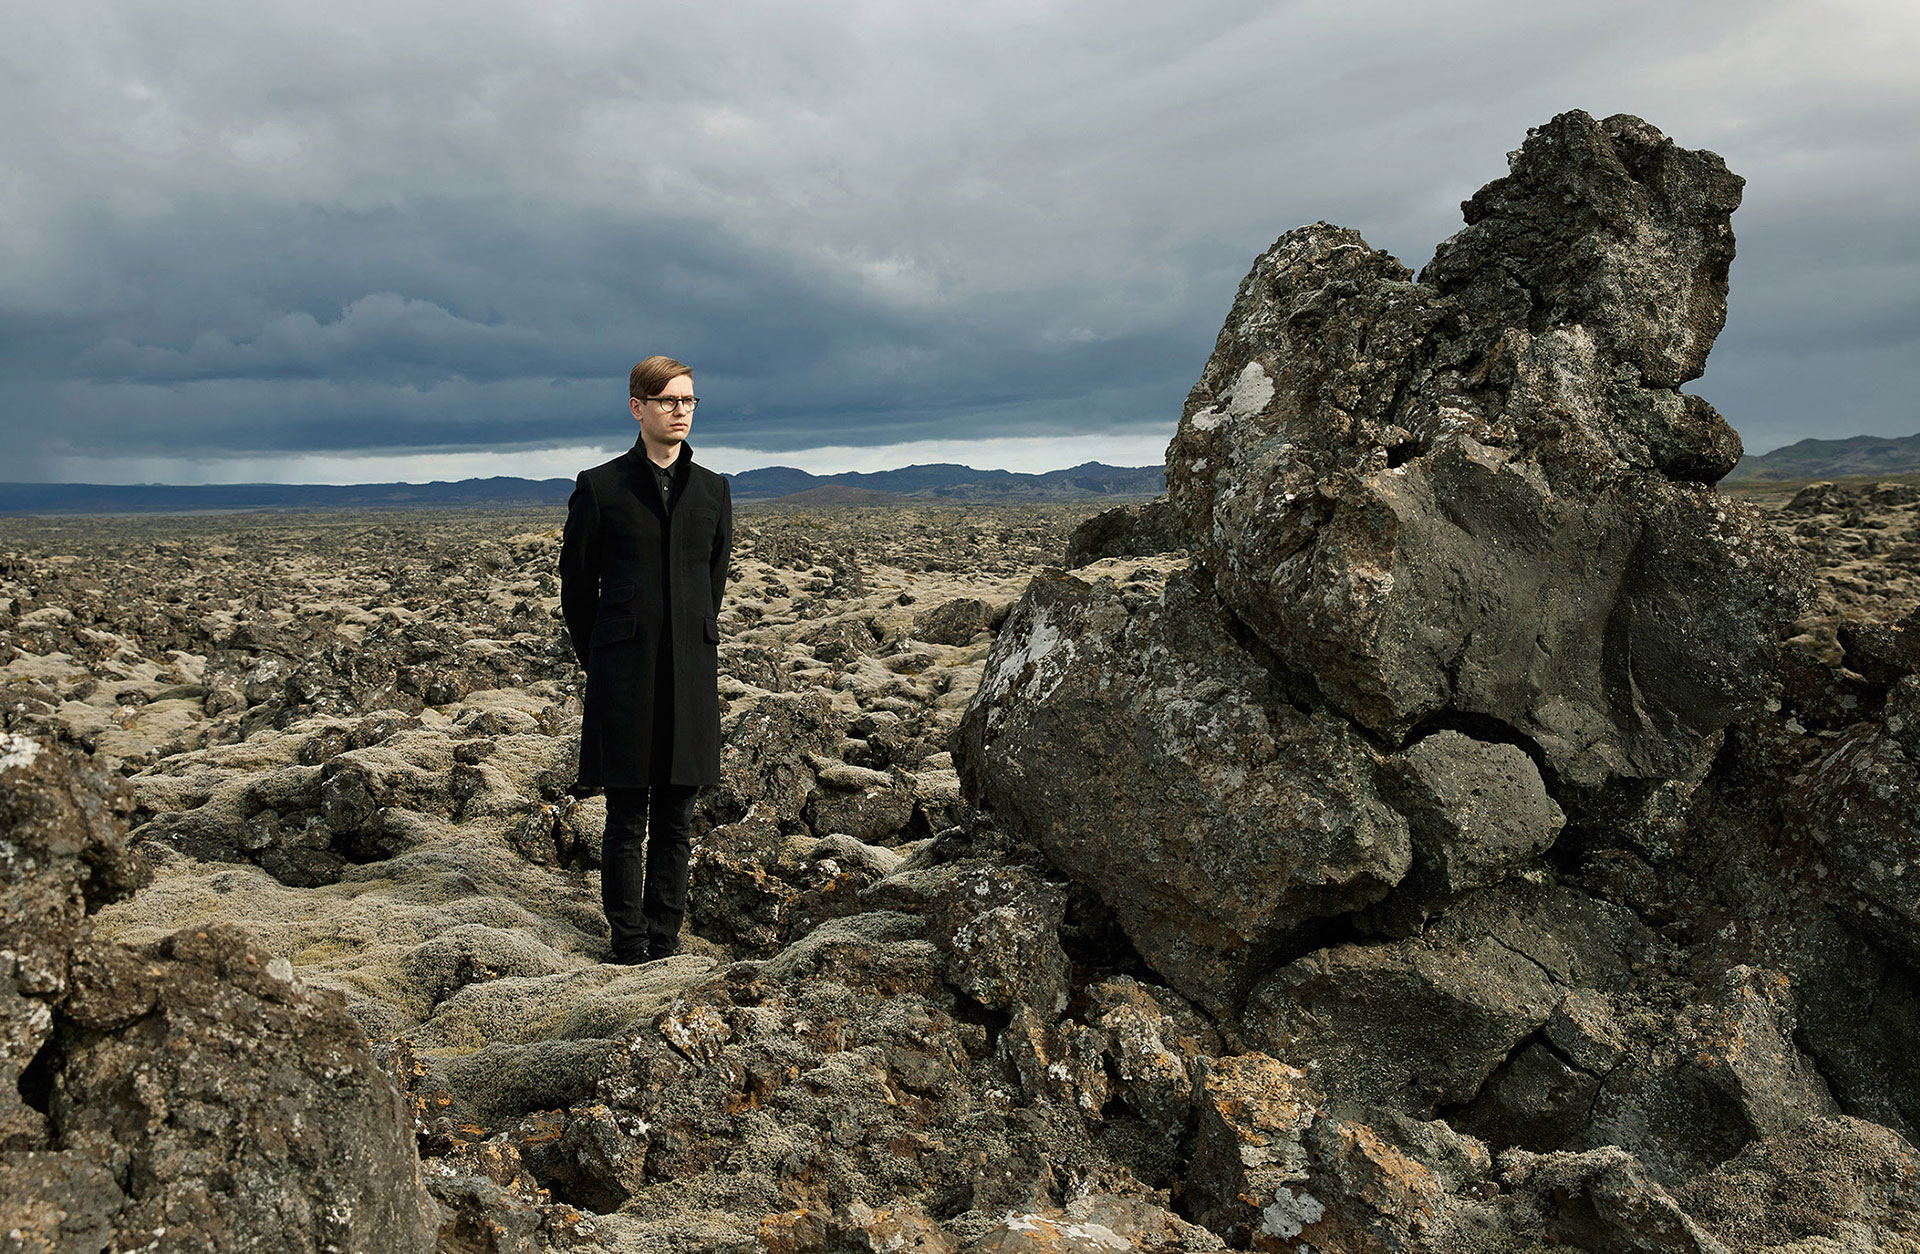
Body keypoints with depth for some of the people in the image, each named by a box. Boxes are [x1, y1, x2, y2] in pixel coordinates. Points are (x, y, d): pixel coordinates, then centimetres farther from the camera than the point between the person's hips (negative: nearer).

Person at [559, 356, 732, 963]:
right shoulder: (599, 487, 1)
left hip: (691, 673, 3)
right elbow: (576, 585, 6)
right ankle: (630, 949, 13)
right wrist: (599, 663, 9)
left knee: (676, 823, 9)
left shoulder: (712, 490, 10)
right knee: (627, 823, 3)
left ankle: (665, 945, 19)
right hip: (624, 676, -3)